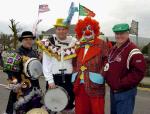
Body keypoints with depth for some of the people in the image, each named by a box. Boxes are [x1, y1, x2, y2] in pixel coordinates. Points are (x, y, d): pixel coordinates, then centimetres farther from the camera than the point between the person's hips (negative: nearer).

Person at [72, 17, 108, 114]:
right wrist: (75, 76, 7)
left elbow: (107, 62, -7)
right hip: (80, 85, 5)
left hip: (94, 85, -5)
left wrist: (101, 76, -14)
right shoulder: (79, 46, 15)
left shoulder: (101, 44, -1)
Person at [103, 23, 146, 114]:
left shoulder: (133, 51, -19)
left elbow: (138, 72, -26)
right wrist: (106, 76, 6)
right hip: (113, 90, 9)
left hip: (125, 93, -9)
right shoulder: (114, 49, 10)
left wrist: (121, 83, -23)